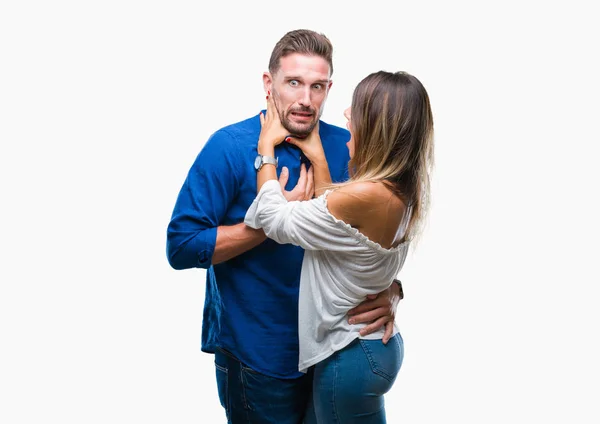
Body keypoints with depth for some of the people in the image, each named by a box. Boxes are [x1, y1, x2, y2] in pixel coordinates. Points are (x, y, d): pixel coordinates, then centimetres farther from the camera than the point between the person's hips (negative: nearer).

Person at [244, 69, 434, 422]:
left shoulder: (365, 196, -28)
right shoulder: (402, 191, -2)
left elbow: (276, 220, -17)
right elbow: (332, 218, 10)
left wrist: (266, 148, -4)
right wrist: (318, 159, 10)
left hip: (350, 356, -8)